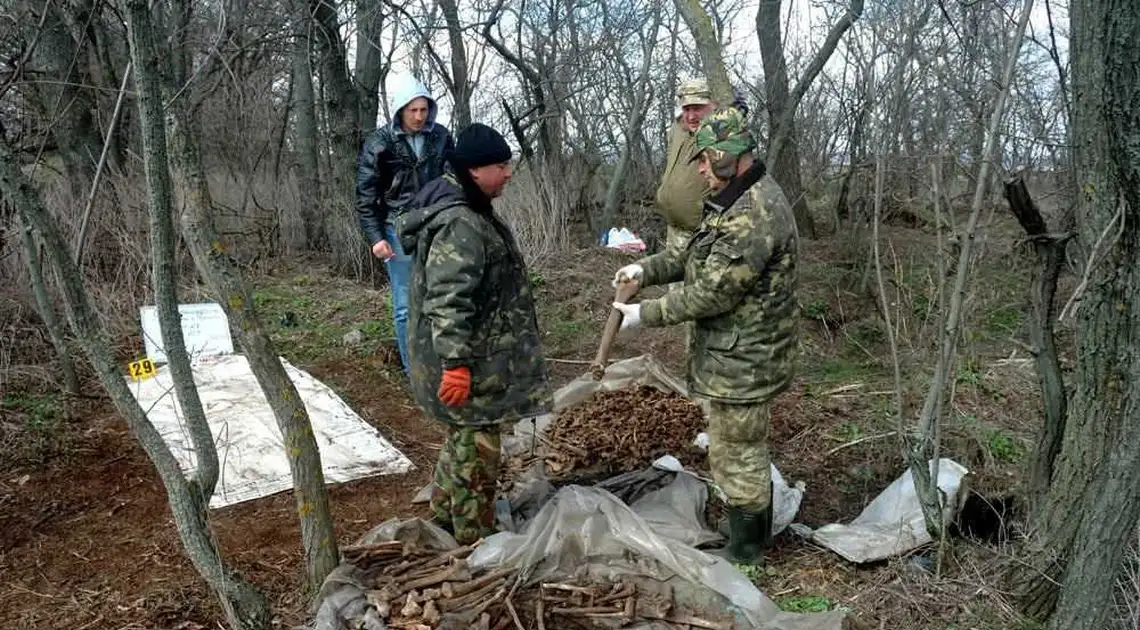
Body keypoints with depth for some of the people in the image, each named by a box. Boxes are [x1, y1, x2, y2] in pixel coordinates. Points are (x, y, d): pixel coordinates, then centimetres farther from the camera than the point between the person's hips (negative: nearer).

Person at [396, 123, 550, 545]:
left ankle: (444, 517, 41)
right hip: (469, 366, -11)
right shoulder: (459, 224, -24)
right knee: (476, 449, 2)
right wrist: (456, 363, -30)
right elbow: (448, 300, -30)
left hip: (477, 357, 11)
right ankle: (475, 540, 17)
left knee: (462, 439, 24)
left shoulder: (468, 211, 11)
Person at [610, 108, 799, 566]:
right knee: (747, 446, 23)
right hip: (741, 352, 11)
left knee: (736, 454, 4)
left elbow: (712, 293, -25)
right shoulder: (745, 200, 9)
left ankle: (744, 554, 21)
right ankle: (756, 534, 41)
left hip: (741, 360, -11)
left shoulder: (754, 215, -26)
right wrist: (647, 269, 2)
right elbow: (697, 256, 16)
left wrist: (646, 314, -15)